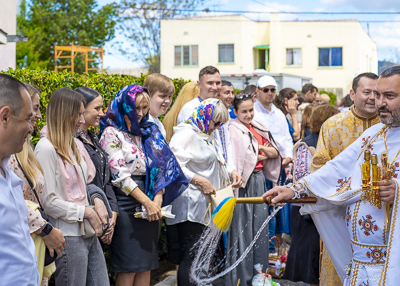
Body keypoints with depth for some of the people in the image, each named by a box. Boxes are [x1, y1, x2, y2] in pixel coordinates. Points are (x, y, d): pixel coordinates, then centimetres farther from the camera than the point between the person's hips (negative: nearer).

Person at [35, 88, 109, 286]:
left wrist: (97, 201, 0)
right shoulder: (46, 148, -14)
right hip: (69, 236, -8)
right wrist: (87, 212, -11)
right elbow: (49, 201, -17)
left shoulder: (75, 144, 11)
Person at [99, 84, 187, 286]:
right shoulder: (112, 133, -4)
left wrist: (158, 199, -5)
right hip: (127, 203, -6)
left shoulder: (148, 132, 15)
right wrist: (147, 202, -14)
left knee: (146, 265, 7)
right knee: (129, 268, -4)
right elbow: (120, 175, -12)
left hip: (151, 204, 6)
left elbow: (161, 167, 11)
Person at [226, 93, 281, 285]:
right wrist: (263, 155, -4)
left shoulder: (256, 127, 12)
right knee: (243, 227, -2)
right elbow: (243, 158, -19)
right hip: (245, 182, -7)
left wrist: (267, 151, -9)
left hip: (259, 179, 7)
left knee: (259, 224, 11)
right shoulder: (233, 129, -10)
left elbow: (275, 152, 12)